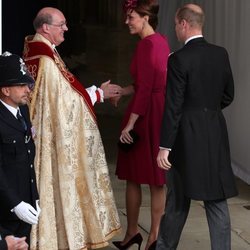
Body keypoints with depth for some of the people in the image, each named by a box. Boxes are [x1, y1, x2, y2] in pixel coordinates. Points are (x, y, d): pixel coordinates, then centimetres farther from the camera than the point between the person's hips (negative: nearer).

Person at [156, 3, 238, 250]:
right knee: (217, 200, 6)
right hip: (216, 134, 5)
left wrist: (164, 147, -12)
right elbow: (228, 96, 12)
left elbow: (173, 106, -15)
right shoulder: (221, 54, 4)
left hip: (188, 136, -4)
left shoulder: (179, 59, -14)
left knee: (178, 199, 10)